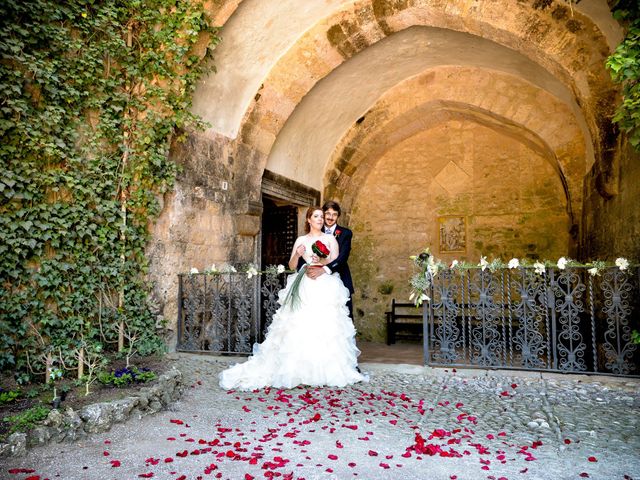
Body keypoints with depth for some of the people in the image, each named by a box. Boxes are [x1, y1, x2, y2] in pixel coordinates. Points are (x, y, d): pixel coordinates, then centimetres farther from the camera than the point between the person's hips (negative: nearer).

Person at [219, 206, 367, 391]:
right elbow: (291, 265, 11)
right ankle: (300, 370, -4)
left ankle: (326, 369, -1)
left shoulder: (330, 239, 12)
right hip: (304, 287, 0)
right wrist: (297, 255, -9)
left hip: (326, 287, 0)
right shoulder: (301, 240, 15)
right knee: (301, 325, -9)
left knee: (326, 326, -9)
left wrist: (322, 261, -18)